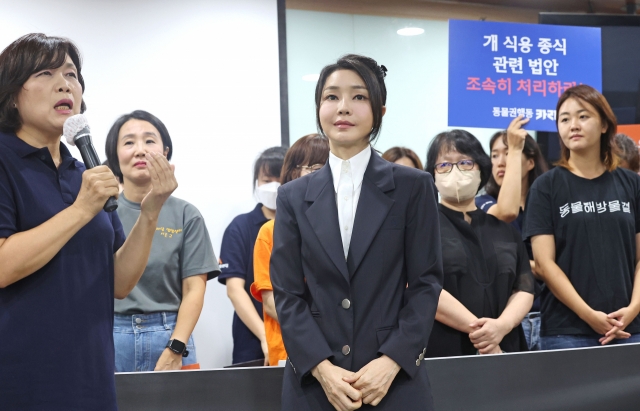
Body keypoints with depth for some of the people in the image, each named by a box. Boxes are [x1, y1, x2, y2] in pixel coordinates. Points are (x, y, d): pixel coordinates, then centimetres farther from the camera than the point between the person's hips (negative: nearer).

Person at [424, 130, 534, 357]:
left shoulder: (505, 230, 14)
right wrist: (477, 329, -16)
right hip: (440, 353, -4)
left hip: (503, 352, 4)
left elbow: (524, 289, 7)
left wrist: (502, 325, -13)